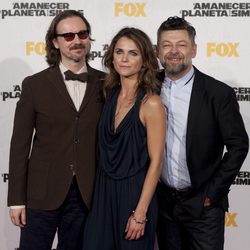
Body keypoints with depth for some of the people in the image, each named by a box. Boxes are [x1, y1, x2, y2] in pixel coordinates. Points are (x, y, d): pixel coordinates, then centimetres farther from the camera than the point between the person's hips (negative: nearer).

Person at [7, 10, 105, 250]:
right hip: (42, 194, -1)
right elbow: (20, 144, -2)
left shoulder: (105, 83, 3)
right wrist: (16, 199, -4)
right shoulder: (34, 84, -2)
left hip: (85, 194, 2)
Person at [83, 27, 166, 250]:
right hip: (104, 190, 5)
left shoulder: (151, 103, -14)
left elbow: (156, 161, -14)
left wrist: (140, 214, -15)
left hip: (134, 192, -5)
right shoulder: (110, 94, 4)